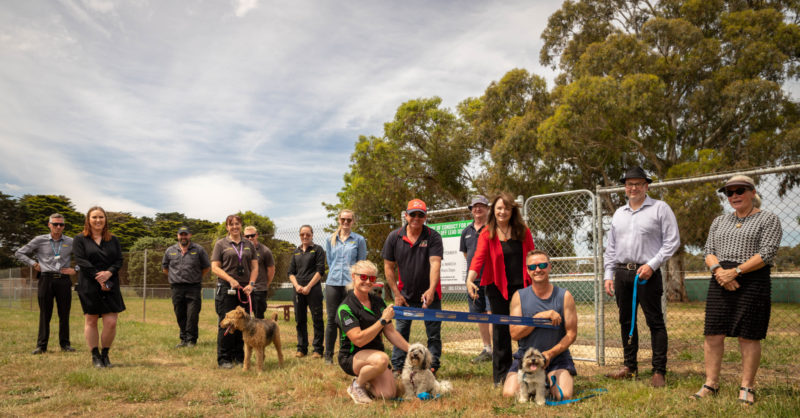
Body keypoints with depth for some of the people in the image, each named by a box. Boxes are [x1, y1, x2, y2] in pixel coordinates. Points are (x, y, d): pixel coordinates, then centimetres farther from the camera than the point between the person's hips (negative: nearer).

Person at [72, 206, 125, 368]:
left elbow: (119, 260, 7)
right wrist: (98, 278, -14)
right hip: (89, 286, -2)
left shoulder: (113, 240, 14)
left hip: (110, 286, 2)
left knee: (111, 323, -4)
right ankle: (95, 356, 17)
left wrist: (109, 272, -13)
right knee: (91, 321, 4)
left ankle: (105, 355, 13)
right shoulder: (80, 239, 4)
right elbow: (81, 261, -6)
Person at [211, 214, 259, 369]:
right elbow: (215, 267, -1)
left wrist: (251, 284, -4)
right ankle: (224, 359, 4)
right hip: (226, 288, -3)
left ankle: (238, 356, 16)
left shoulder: (249, 245, 14)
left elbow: (255, 267, 12)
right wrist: (231, 280, -14)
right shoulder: (221, 244, 5)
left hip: (245, 289, 3)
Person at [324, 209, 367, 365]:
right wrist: (335, 274, 11)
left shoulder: (359, 240, 5)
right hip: (333, 283, 2)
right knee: (332, 319, 2)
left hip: (351, 284, -2)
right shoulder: (331, 240, 12)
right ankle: (328, 356, 10)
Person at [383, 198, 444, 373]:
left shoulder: (433, 237, -11)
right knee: (401, 332, 7)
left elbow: (435, 264, -22)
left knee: (433, 333, 5)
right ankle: (397, 368, 16)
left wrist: (431, 290, -36)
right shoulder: (394, 237, -4)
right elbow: (389, 267, 1)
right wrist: (396, 294, -2)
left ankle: (432, 367, 16)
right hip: (405, 294, 2)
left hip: (429, 294, -1)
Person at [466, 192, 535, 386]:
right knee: (501, 330, 5)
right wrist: (470, 278, -30)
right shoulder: (487, 234, -2)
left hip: (522, 286, 1)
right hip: (498, 288, -1)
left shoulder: (523, 231, 4)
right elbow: (479, 257, -15)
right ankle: (501, 376, 15)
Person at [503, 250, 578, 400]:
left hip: (557, 357, 0)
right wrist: (540, 316, -20)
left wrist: (550, 353, -15)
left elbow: (571, 334, -2)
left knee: (563, 395, -24)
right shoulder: (519, 296, 0)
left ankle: (550, 380, 11)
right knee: (509, 394, -20)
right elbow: (514, 333, -9)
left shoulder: (564, 296, 0)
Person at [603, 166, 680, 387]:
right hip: (621, 273, 5)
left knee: (655, 322, -4)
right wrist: (608, 275, 11)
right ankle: (629, 366, 20)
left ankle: (659, 371, 3)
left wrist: (652, 264, -13)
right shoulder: (619, 213, 17)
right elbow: (610, 247, 18)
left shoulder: (660, 208, 1)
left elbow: (672, 241, -4)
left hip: (646, 272, -5)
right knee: (625, 321, 10)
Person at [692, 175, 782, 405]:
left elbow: (767, 254, -8)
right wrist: (718, 270, -10)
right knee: (713, 334, 0)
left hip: (752, 282, -4)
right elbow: (709, 252, 11)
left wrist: (735, 271, -16)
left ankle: (747, 388, 8)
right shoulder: (719, 221, 18)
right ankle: (711, 384, 7)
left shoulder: (769, 220, 3)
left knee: (748, 336, -2)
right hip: (720, 282, 4)